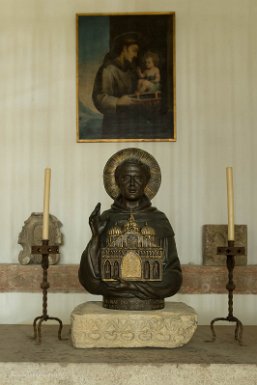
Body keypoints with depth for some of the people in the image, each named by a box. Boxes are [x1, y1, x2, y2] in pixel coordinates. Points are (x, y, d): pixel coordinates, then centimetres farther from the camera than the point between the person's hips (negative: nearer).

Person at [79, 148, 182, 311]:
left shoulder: (159, 220, 5)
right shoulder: (105, 220, 6)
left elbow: (173, 278, 4)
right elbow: (91, 280, 1)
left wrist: (123, 285, -6)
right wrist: (96, 237, -11)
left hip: (152, 309, 0)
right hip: (113, 309, 1)